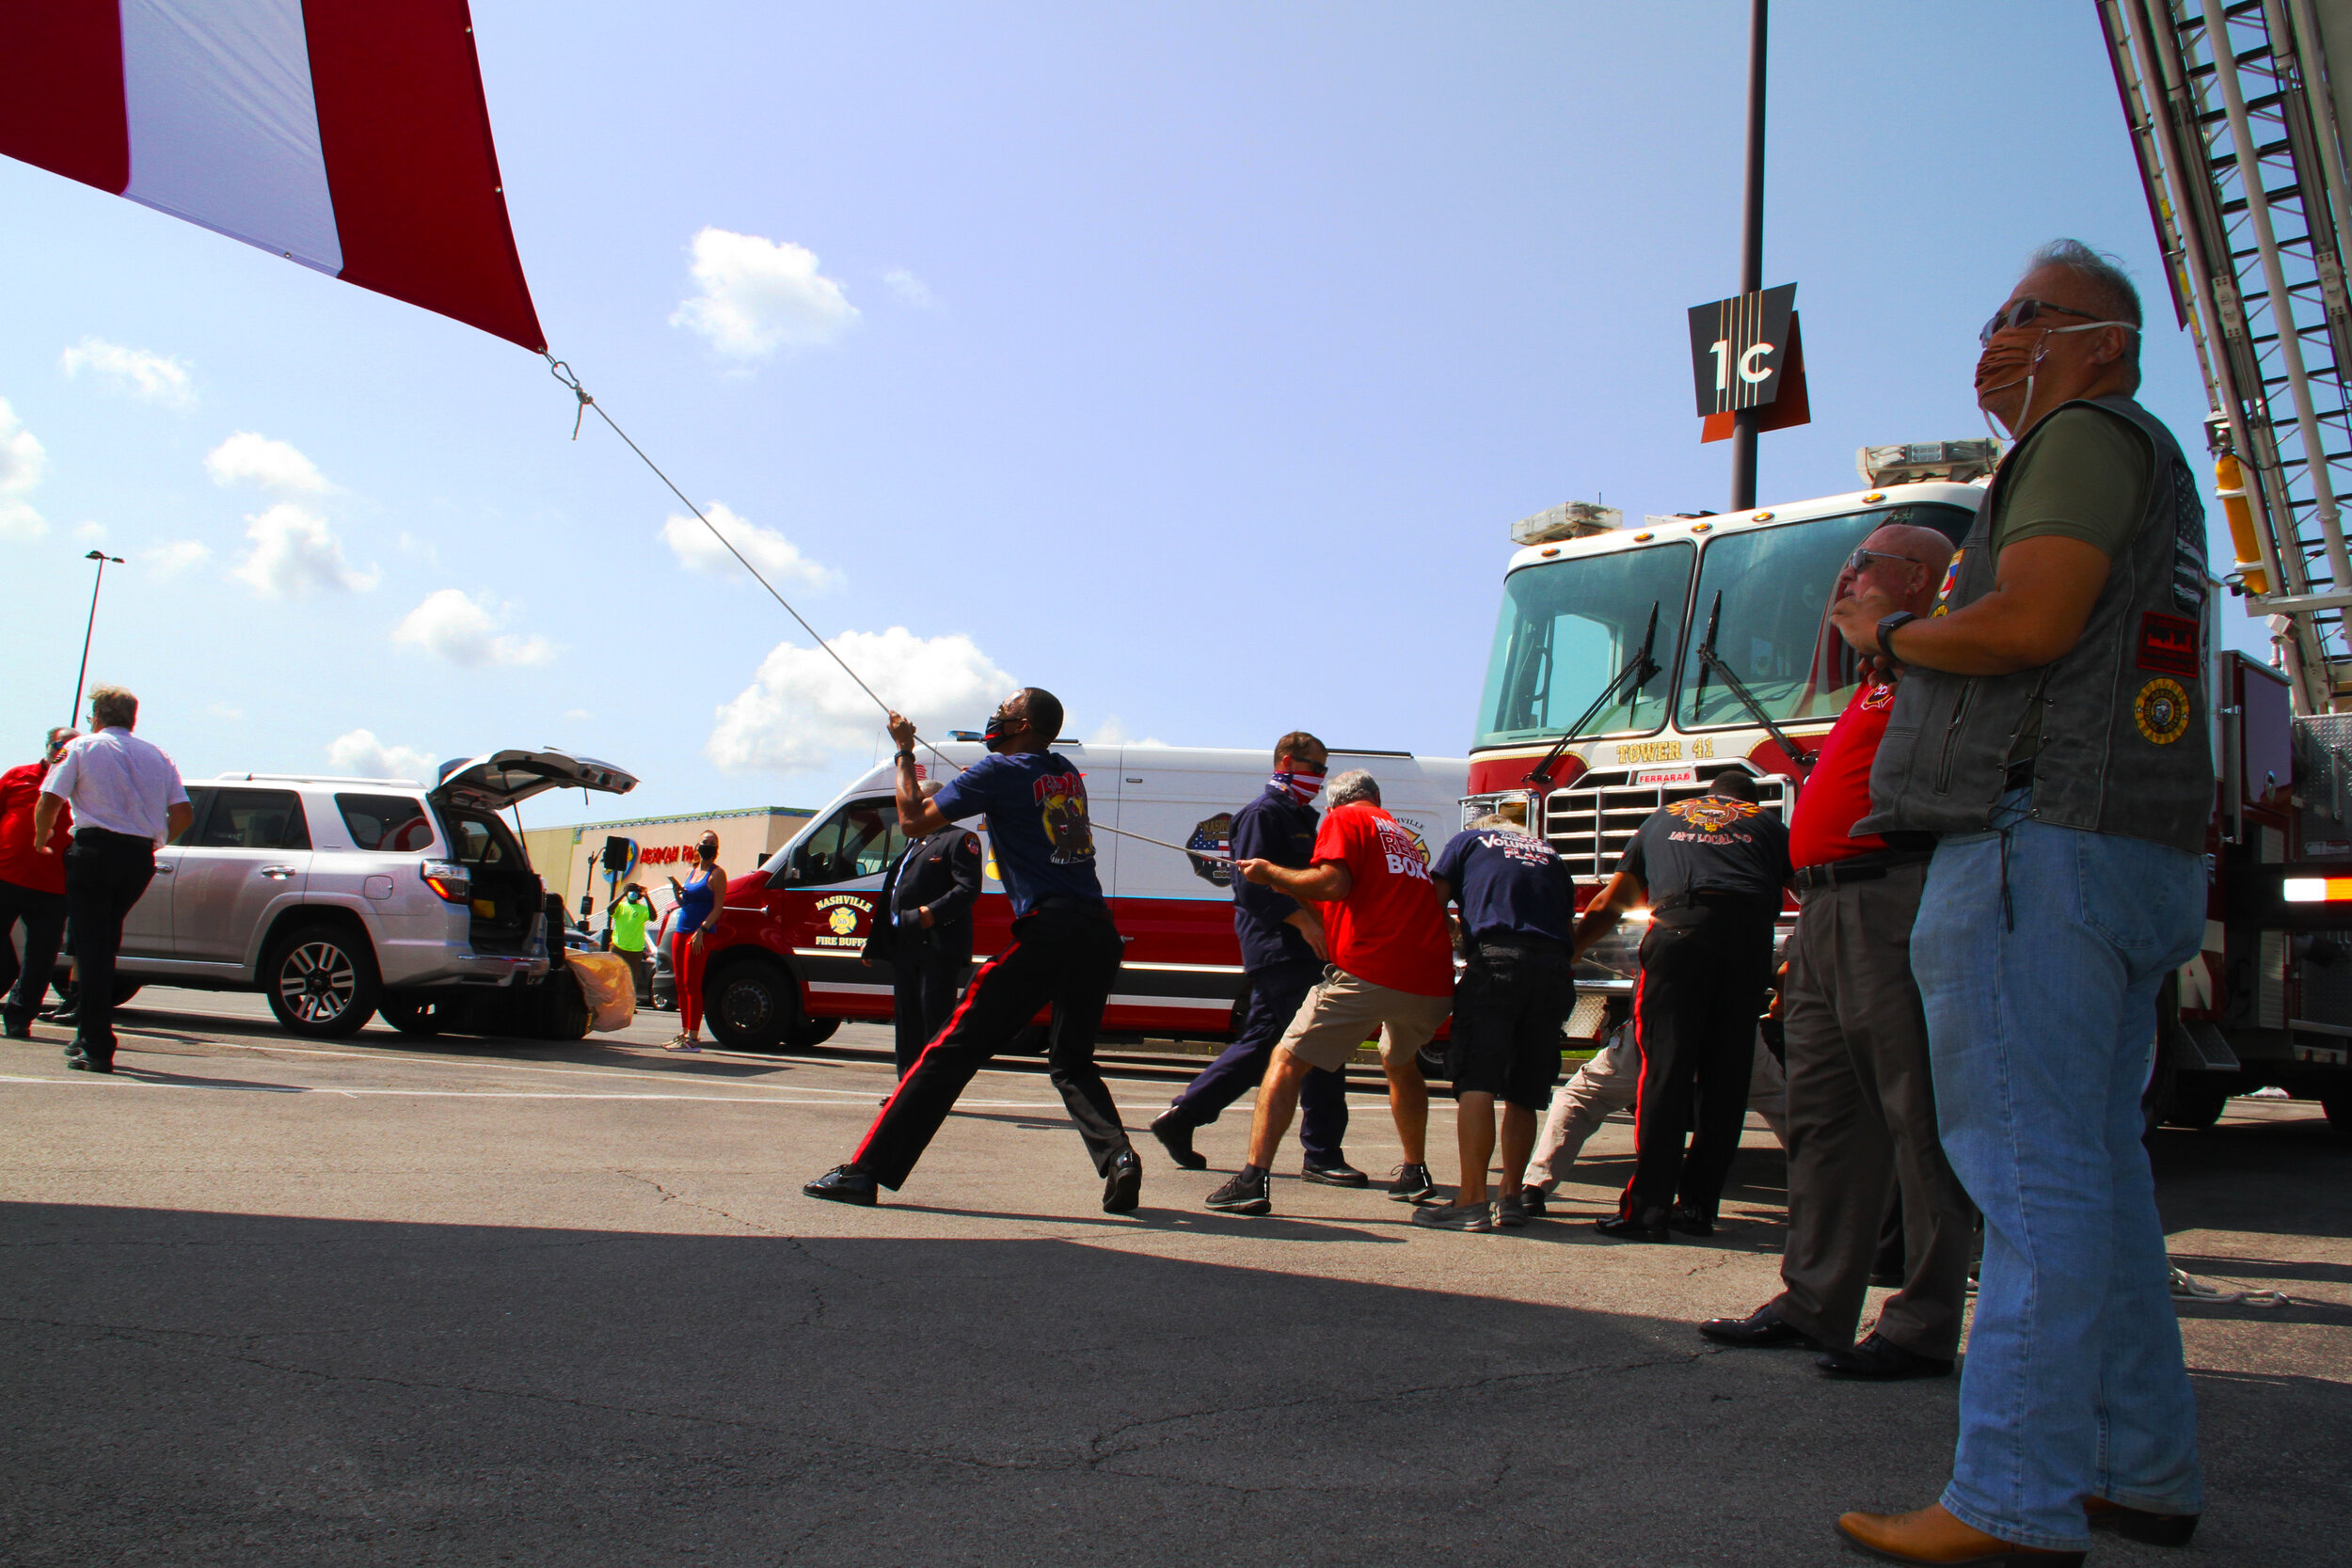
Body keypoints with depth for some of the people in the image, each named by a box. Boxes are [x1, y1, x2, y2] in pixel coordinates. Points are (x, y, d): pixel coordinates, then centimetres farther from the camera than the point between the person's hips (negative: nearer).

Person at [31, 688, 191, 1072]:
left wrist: (40, 841, 14)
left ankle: (97, 1049, -6)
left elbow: (49, 802, -4)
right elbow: (183, 815, 6)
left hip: (95, 850, -4)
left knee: (91, 946, -1)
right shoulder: (157, 756, 14)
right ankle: (89, 1035, 23)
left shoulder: (83, 747, 4)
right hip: (140, 859, 4)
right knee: (105, 945, 19)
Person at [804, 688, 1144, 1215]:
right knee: (1071, 1064, 19)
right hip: (1101, 934, 6)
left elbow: (914, 820, 5)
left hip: (1046, 930, -6)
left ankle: (866, 1170, -3)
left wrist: (904, 751, 17)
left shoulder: (1000, 771, -1)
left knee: (952, 1051, -3)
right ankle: (1117, 1156, -6)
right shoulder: (1067, 772, 19)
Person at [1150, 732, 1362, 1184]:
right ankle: (1322, 1155, -4)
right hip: (1278, 948, -10)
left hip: (1288, 951, 10)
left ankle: (1180, 1118, 18)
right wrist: (1303, 920, -23)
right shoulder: (1263, 813, -8)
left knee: (1258, 1042, 13)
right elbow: (1253, 884, -18)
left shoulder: (1297, 816, 23)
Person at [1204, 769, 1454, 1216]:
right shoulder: (1406, 837, 29)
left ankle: (1254, 1179, -12)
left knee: (1287, 1061, -1)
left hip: (1369, 972, -7)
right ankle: (1415, 1174, 38)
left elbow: (1333, 883, -11)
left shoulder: (1344, 819, 7)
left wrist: (1271, 873, 3)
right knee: (1400, 1064, 33)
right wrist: (1282, 887, 37)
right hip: (1433, 984, 7)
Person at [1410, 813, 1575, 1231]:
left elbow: (1434, 902, 13)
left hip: (1496, 960, -4)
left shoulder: (1467, 840, 21)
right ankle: (1511, 1197, 12)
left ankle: (1472, 1200, -17)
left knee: (1476, 1082, -9)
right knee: (1524, 1092, 11)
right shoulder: (1548, 854, 31)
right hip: (1555, 969, 4)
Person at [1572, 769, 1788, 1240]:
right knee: (1726, 1077, 7)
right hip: (1749, 932, 0)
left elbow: (1607, 906, 35)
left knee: (1665, 1069, -2)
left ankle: (1647, 1208, -6)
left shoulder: (1662, 818, 32)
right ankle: (1697, 1206, 10)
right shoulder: (1767, 824, 30)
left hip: (1679, 925, 0)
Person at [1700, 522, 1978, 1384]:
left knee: (1917, 1116, -6)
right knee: (1823, 1114, 11)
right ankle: (1814, 1302, 18)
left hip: (1896, 903, -10)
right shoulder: (1877, 681, 28)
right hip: (1825, 909, 10)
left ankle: (1923, 1329, -1)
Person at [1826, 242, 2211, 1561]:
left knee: (2034, 1175, -13)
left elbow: (2031, 621, -18)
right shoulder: (2157, 479, 28)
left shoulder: (2091, 437, -3)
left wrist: (1890, 632, -2)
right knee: (2099, 1174, 12)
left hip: (2041, 840, -10)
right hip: (2145, 857, 10)